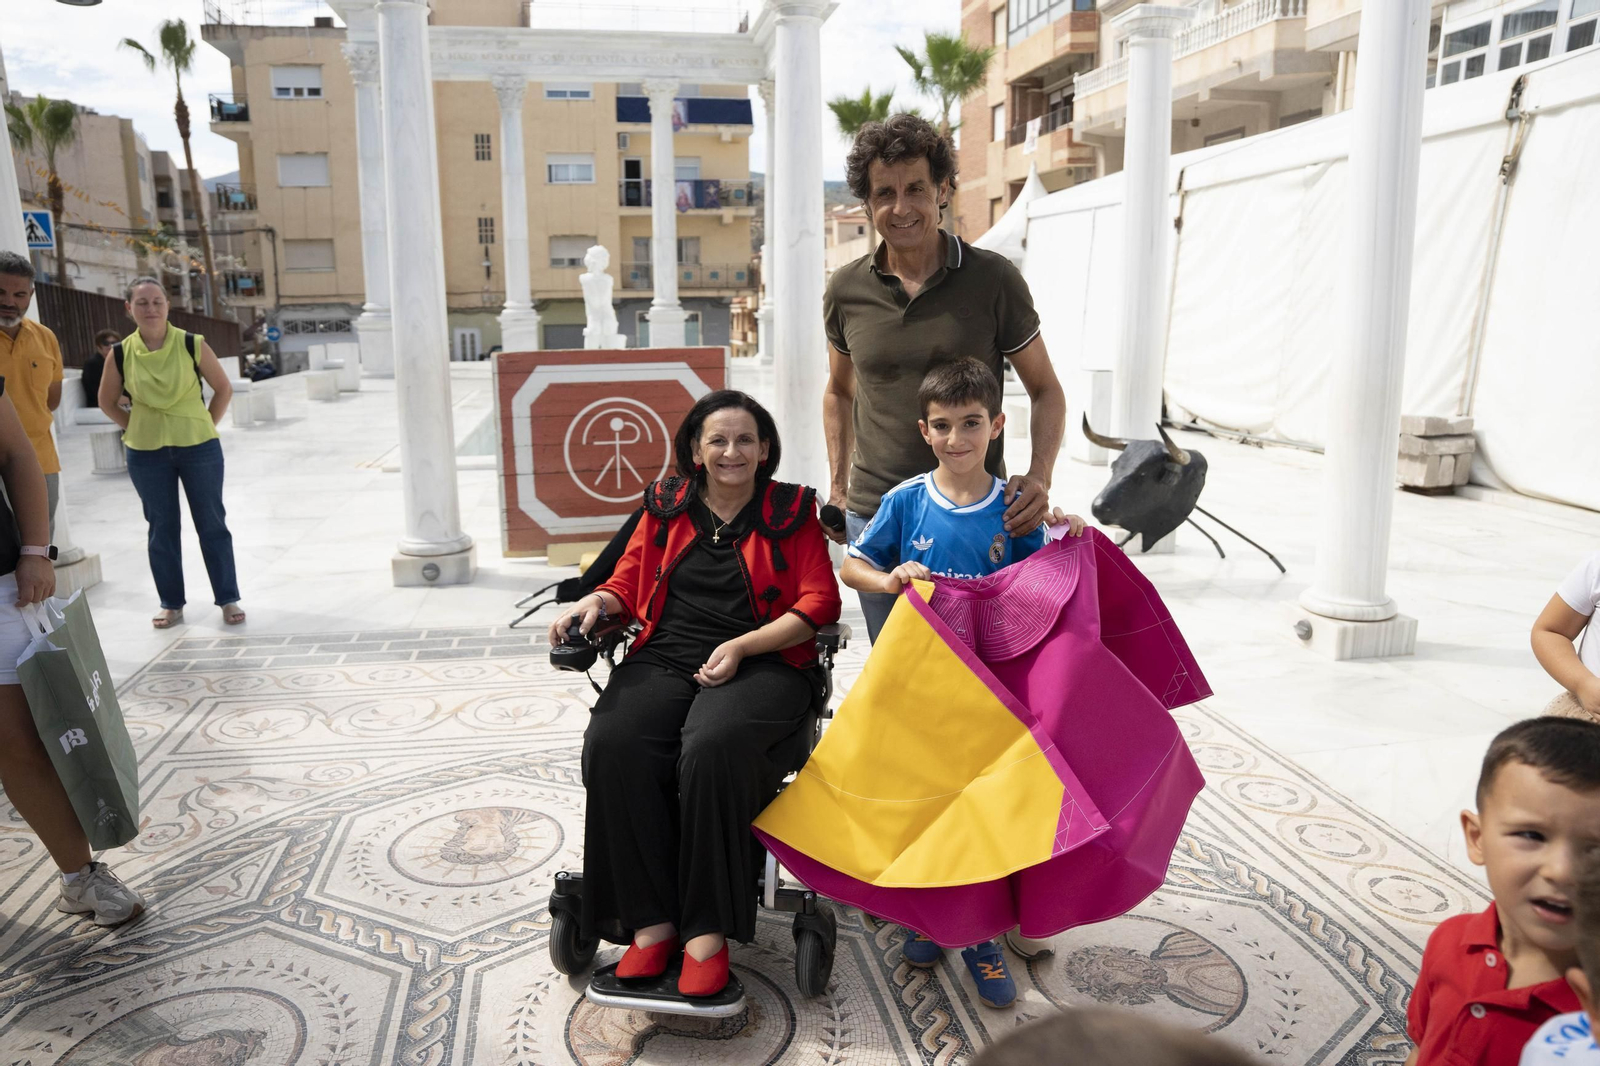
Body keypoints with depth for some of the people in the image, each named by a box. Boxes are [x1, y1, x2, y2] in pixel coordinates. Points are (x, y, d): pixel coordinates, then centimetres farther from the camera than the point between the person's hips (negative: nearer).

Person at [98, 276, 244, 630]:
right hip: (146, 454, 2)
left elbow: (223, 388, 2)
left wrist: (206, 427, 0)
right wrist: (138, 429, 3)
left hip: (199, 448, -1)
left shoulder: (192, 345, -7)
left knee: (211, 524, 5)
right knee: (162, 528, 10)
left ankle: (228, 600, 13)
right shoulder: (121, 354, -3)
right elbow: (108, 403, 10)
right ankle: (171, 604, 20)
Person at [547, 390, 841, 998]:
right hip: (665, 658, 3)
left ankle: (707, 930, -23)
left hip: (763, 665, -3)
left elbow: (819, 605, 4)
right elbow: (627, 582, 23)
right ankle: (649, 922, -21)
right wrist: (596, 602, -2)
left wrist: (741, 647, -9)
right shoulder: (667, 508, 21)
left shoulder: (791, 512, 13)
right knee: (612, 744, -29)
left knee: (712, 748, -35)